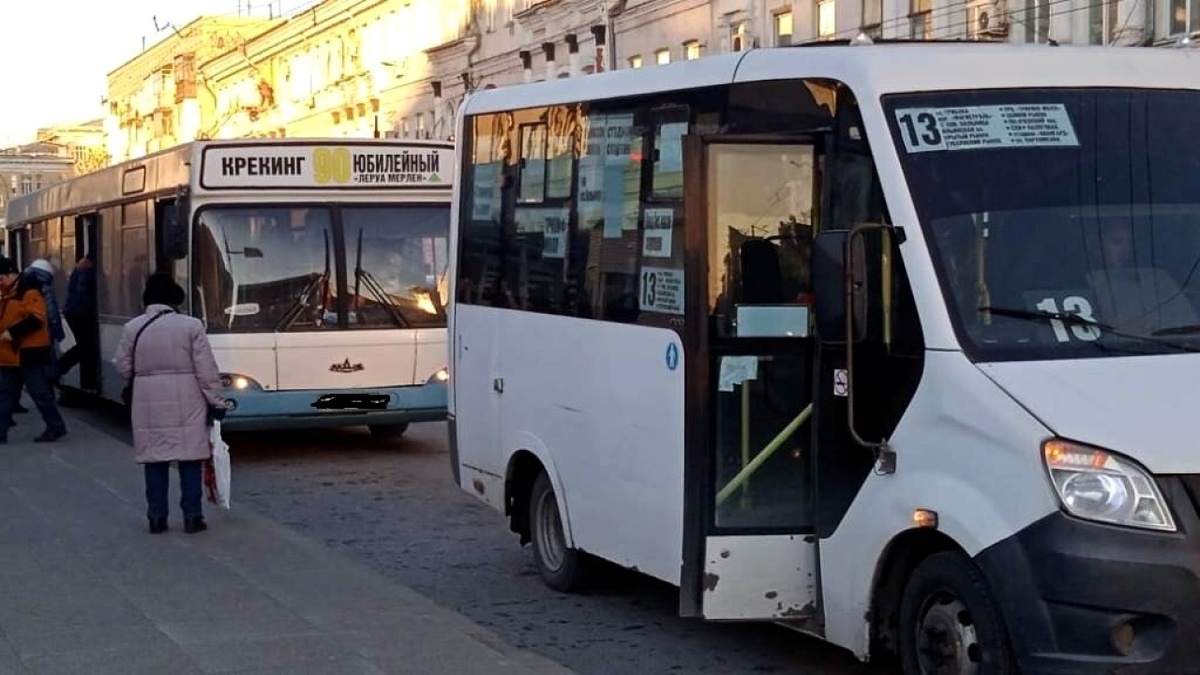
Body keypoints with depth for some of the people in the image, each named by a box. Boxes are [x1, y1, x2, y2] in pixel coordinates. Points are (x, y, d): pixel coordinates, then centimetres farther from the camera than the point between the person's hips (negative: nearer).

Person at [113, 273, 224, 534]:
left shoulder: (132, 328, -1)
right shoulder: (191, 326, -6)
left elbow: (123, 368, 5)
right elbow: (206, 370, -6)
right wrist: (216, 401, 1)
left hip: (149, 405, 2)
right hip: (186, 404, -2)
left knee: (154, 460, 8)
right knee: (190, 459, 5)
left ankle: (157, 517, 9)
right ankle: (192, 516, 4)